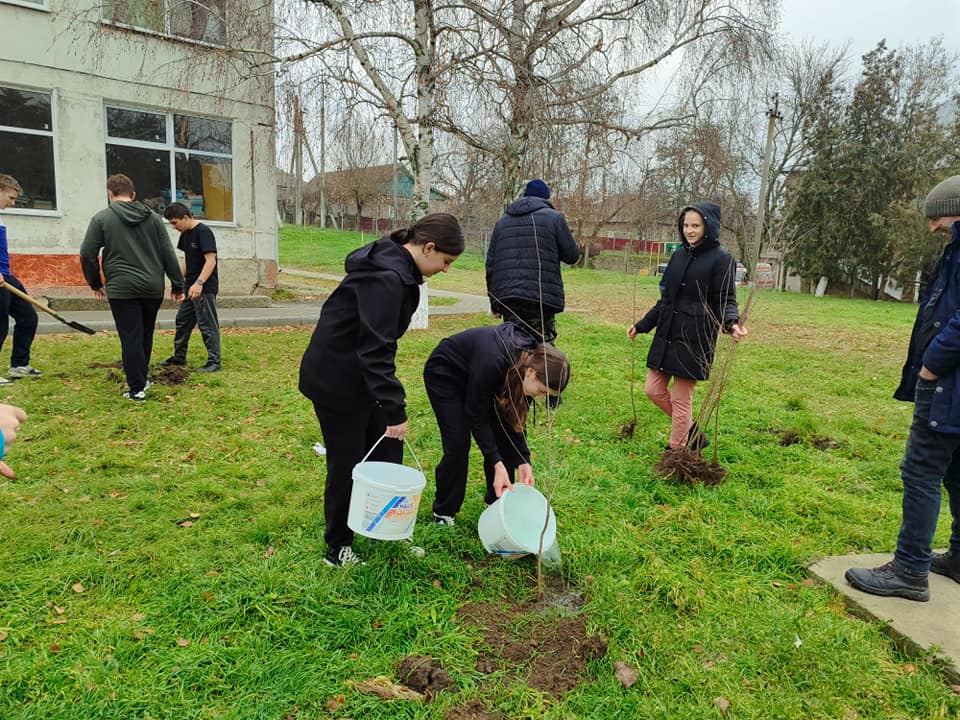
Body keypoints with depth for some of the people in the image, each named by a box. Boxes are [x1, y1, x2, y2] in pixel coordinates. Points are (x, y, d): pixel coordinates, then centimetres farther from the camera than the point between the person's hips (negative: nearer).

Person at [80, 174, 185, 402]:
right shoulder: (153, 217, 8)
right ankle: (141, 379, 26)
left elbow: (87, 253, -1)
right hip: (153, 288, 3)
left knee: (131, 338, -1)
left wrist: (95, 283, 13)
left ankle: (137, 389, 1)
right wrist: (177, 284, 10)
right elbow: (168, 254, 5)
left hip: (122, 289, -3)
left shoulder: (102, 218, 0)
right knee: (145, 336, 16)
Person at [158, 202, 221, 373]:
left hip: (205, 288, -9)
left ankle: (214, 361, 2)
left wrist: (199, 283, -29)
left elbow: (211, 260, -22)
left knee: (207, 325, -5)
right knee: (182, 321, 15)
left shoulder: (203, 232, -15)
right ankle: (179, 357, 28)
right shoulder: (185, 234, 12)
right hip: (190, 287, 9)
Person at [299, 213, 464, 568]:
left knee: (387, 452, 14)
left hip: (357, 375, 10)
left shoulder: (396, 268, 6)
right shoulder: (387, 277, -26)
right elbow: (375, 349, -29)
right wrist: (394, 409, -27)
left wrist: (392, 399, 20)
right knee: (347, 463, 3)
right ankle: (338, 548, 22)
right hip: (336, 381, -10)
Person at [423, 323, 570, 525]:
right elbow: (476, 416, -29)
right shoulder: (492, 362, -42)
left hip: (474, 375, 6)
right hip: (444, 373, -6)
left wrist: (523, 462, -16)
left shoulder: (530, 359, -22)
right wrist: (497, 465, -30)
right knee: (458, 443, -12)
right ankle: (443, 512, 7)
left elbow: (515, 417, -10)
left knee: (504, 439, -3)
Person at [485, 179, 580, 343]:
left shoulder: (502, 221, 18)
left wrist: (494, 301, 20)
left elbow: (490, 264, 15)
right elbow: (572, 255, 5)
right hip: (542, 297, -4)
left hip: (506, 297, 4)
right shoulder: (554, 217, 4)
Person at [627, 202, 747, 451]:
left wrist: (732, 324, -32)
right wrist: (642, 325, 17)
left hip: (694, 339, -7)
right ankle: (691, 433, 27)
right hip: (667, 335, 7)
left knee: (681, 398, 1)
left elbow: (725, 300, -10)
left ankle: (676, 452, 18)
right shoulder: (679, 255, 10)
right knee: (654, 389, 8)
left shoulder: (720, 258, -7)